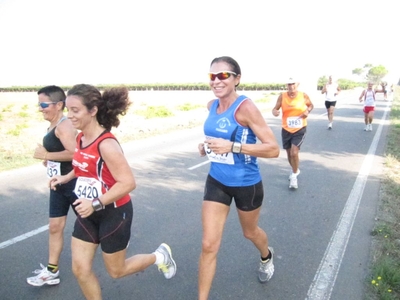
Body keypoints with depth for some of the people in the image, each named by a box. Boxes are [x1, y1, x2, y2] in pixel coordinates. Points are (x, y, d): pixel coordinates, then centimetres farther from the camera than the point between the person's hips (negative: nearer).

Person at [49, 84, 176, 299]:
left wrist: (96, 203, -32)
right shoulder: (81, 138, -1)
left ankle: (160, 256, 37)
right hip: (88, 214, 8)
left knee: (116, 270, 12)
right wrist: (64, 178, 5)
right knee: (80, 269, 9)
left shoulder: (106, 144, -27)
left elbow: (128, 183, -30)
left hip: (114, 214, -7)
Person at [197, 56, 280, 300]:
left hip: (246, 184, -4)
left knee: (250, 232, 24)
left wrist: (232, 146, -32)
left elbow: (273, 149, -25)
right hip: (217, 182, 4)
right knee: (209, 245, 1)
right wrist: (207, 146, -3)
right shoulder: (212, 106, -2)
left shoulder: (245, 107, -23)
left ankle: (267, 256, 61)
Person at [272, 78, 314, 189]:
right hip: (286, 130, 2)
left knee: (294, 153, -16)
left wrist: (308, 111, -10)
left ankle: (294, 176, 5)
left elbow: (311, 105, 11)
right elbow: (275, 108, -5)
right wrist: (274, 112, -29)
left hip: (300, 129, -2)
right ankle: (295, 170, 45)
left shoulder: (304, 95, -6)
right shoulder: (282, 96, -7)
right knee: (289, 153, 15)